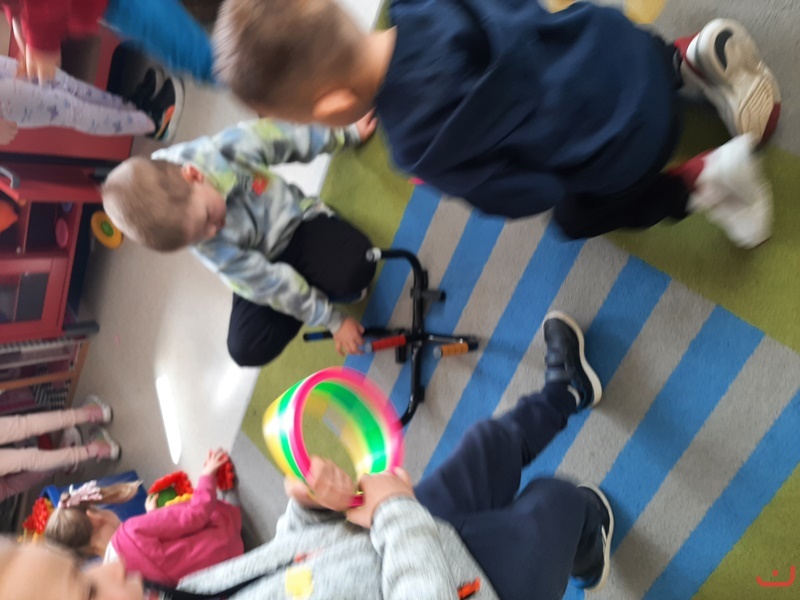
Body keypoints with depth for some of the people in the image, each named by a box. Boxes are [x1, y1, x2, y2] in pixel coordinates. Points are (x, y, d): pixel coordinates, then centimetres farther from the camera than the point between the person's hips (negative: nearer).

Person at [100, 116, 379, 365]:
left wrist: (348, 135, 2)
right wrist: (332, 320, -20)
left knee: (353, 270, -31)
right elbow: (267, 283, -25)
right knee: (246, 348, -20)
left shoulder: (226, 148, -29)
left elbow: (283, 138, -11)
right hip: (260, 272, 0)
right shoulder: (209, 248, -28)